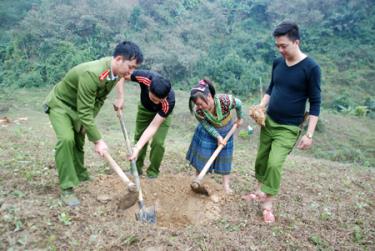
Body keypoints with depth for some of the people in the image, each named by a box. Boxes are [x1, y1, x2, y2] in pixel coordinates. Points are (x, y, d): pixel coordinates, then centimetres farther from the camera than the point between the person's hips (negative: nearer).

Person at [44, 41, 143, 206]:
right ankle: (67, 188, -14)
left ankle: (80, 177, 32)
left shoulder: (115, 71, -15)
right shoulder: (91, 74, -40)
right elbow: (84, 112, -37)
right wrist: (98, 141, -34)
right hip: (59, 103, -7)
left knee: (79, 141, 14)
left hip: (78, 106, 7)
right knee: (66, 139, -24)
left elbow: (100, 99, 0)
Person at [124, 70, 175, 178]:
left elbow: (153, 126, -39)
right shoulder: (144, 77, -40)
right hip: (144, 108, 3)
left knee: (158, 142, -15)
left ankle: (153, 173, 5)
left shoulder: (169, 102, -43)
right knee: (139, 137, 4)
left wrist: (137, 148, -43)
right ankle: (137, 168, 21)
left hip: (163, 113, -3)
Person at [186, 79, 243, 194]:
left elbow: (238, 104, -16)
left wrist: (239, 119, 0)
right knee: (202, 155, 4)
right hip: (208, 132, 0)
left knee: (225, 156, 5)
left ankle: (226, 185, 17)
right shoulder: (198, 111, -34)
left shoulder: (225, 101, -39)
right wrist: (218, 137, -23)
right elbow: (206, 125, -17)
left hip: (225, 131, 0)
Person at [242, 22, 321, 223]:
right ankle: (258, 191, 33)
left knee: (274, 163, -12)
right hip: (268, 121, 6)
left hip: (288, 128, -6)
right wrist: (260, 107, -3)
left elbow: (315, 103, -12)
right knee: (261, 158, 13)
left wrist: (309, 134, -16)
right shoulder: (277, 63, 1)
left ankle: (268, 204, 6)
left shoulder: (311, 68, -16)